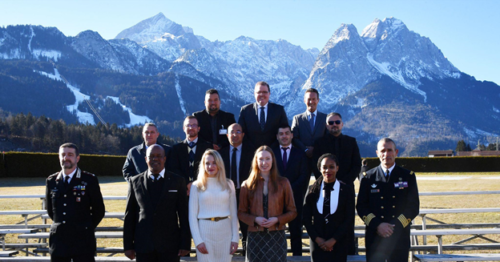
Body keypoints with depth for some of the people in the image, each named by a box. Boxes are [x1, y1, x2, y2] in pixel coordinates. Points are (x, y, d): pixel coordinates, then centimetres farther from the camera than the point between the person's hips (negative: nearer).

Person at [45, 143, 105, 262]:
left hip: (83, 240, -3)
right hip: (58, 240, 4)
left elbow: (99, 211, 4)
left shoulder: (89, 180, -1)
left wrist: (86, 228, 7)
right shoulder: (51, 181, 9)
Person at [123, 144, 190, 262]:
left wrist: (185, 244, -4)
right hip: (143, 246, 1)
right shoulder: (135, 182, 6)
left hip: (170, 247, -1)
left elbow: (183, 215, 1)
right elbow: (129, 216, 7)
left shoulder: (177, 181, 3)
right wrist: (128, 246, 3)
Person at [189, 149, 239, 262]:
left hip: (225, 231, 2)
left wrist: (235, 238, 1)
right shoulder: (197, 186, 3)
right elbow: (192, 216, 0)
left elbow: (233, 213, 9)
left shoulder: (228, 184, 8)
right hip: (204, 231, -1)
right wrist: (198, 240, -8)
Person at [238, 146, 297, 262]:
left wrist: (277, 219, -10)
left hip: (277, 236, 0)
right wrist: (255, 219, -11)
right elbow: (241, 213, 7)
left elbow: (292, 212, 7)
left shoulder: (283, 183, 6)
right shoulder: (247, 185, 6)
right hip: (255, 236, 0)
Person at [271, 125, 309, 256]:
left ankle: (297, 255, 5)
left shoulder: (300, 154, 11)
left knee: (296, 230, 1)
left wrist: (290, 189, -9)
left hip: (295, 197, 0)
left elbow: (304, 176, 3)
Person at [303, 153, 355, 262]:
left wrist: (333, 240, -9)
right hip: (317, 244, 1)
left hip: (339, 244, -1)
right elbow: (306, 218, 4)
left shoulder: (347, 190, 0)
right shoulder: (313, 190, 4)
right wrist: (317, 239, -7)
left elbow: (349, 219, -2)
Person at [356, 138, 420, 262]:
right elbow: (361, 206, 3)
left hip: (400, 237, 0)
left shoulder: (408, 176, 6)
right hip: (374, 237, 0)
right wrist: (377, 225, -12)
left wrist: (396, 226, -11)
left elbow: (413, 207, 2)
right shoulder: (369, 177, 7)